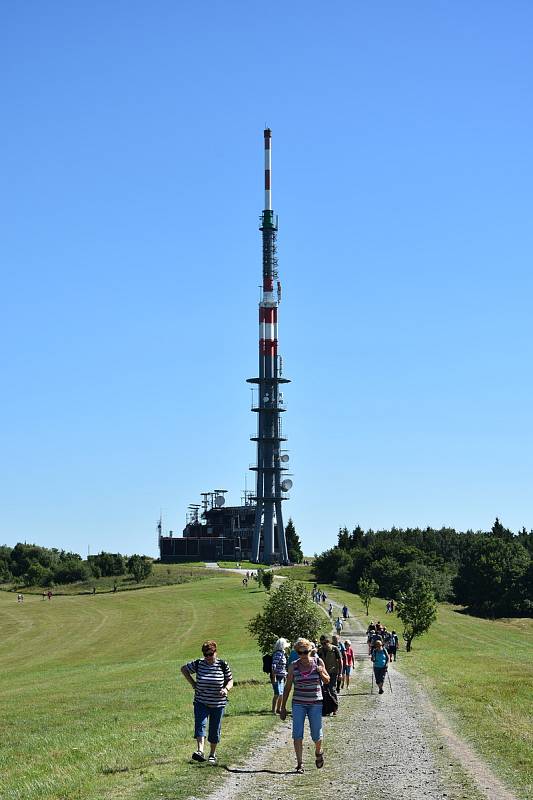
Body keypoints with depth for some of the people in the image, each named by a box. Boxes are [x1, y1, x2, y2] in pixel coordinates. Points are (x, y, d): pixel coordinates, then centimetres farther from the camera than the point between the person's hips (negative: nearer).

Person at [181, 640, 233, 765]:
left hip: (218, 704, 0)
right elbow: (184, 669, 12)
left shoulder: (223, 665, -5)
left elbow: (230, 680, 3)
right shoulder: (198, 664, -3)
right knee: (200, 725, -19)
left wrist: (226, 689, -19)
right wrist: (192, 683, 2)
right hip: (201, 702, 0)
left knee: (215, 730, 8)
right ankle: (200, 751, -31)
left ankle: (212, 754, 23)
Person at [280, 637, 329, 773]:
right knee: (297, 734, -9)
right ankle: (300, 763, -5)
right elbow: (287, 687, 4)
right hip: (298, 703, 0)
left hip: (315, 703, 0)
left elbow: (327, 681, 8)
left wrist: (321, 673, -15)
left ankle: (318, 752, 36)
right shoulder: (294, 666, -2)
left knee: (316, 734, 5)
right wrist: (283, 707, 3)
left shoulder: (318, 662, -1)